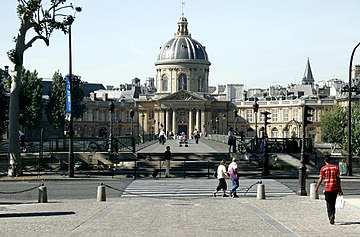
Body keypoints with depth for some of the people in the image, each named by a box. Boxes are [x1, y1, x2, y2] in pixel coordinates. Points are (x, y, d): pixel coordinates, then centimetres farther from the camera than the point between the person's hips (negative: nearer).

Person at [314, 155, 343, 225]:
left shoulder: (323, 168, -2)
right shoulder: (336, 167, 3)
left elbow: (320, 179, -4)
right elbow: (338, 179, 2)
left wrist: (316, 188, 7)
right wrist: (340, 189, 6)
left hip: (327, 188, -2)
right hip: (335, 188, 2)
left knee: (329, 203, 5)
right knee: (333, 203, 15)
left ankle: (330, 216, -7)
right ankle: (333, 215, 1)